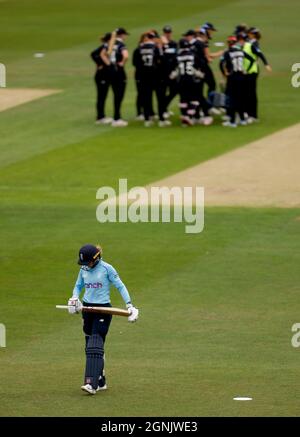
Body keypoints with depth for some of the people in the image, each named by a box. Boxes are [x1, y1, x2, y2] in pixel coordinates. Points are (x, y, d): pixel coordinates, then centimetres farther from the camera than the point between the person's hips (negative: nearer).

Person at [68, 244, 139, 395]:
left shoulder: (107, 268, -8)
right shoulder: (84, 269, 8)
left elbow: (120, 286, -4)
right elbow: (78, 286, 21)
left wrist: (129, 304, -12)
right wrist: (75, 298, 1)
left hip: (103, 310, -6)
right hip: (87, 309, 6)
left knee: (95, 346, -15)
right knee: (90, 346, 6)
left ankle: (92, 384, -22)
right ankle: (101, 381, 16)